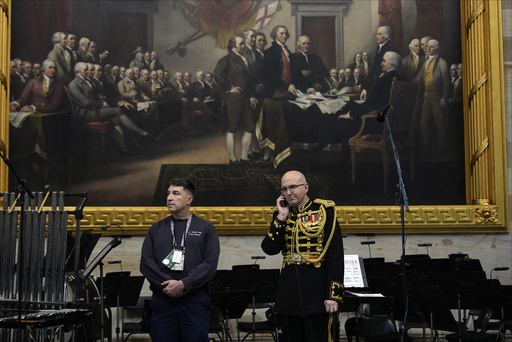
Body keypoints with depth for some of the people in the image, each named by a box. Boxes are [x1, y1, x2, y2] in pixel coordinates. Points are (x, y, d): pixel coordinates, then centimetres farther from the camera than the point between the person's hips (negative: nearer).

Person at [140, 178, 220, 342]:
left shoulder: (206, 228, 7)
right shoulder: (156, 229, 14)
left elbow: (210, 264, -4)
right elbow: (146, 263, 3)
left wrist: (184, 284, -15)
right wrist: (167, 284, -11)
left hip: (195, 303, -2)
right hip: (162, 303, 2)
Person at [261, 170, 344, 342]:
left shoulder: (324, 211, -3)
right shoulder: (280, 214, 11)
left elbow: (336, 256, -7)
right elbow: (269, 249, -1)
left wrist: (333, 295, -14)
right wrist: (282, 217, -6)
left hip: (316, 289, -4)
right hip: (288, 292, 4)